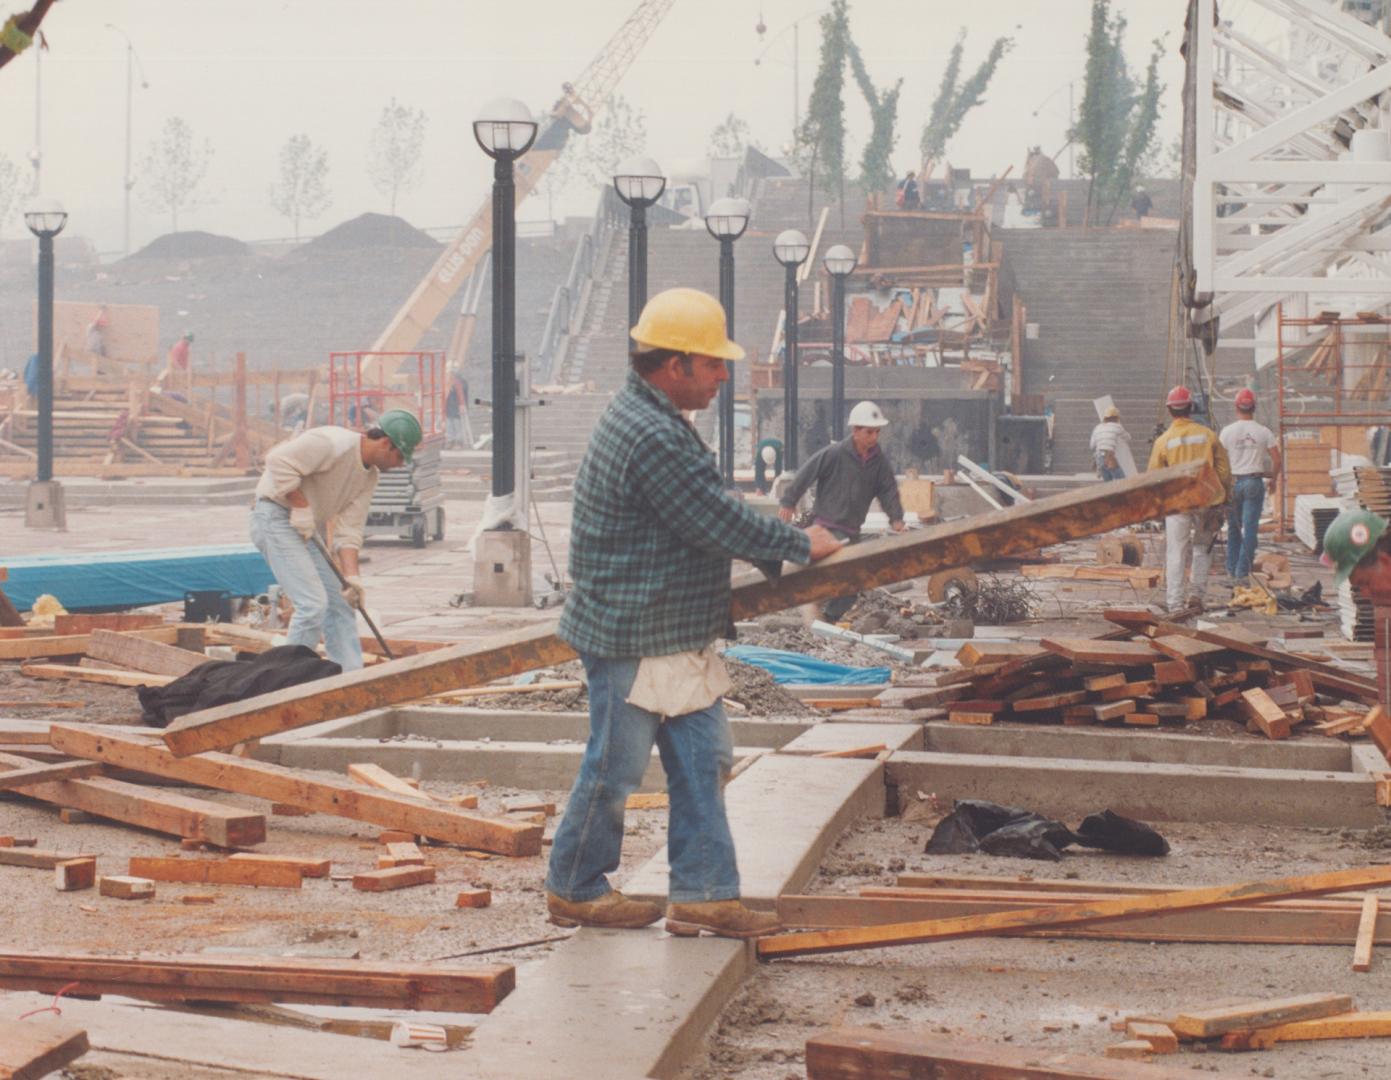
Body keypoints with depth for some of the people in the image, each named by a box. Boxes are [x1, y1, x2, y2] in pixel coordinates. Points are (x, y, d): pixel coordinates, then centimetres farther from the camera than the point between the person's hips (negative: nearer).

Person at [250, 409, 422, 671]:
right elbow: (279, 460, -26)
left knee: (339, 603, 10)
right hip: (276, 518, -10)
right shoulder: (334, 444, -20)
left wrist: (352, 575, -6)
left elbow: (349, 530, 5)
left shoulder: (369, 475, 8)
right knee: (313, 604, -16)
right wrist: (300, 506, -22)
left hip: (305, 530, 10)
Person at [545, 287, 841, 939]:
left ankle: (702, 895, 13)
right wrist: (801, 545, -8)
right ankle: (575, 890, 19)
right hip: (632, 639, -10)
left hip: (679, 639, 10)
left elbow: (703, 519, 21)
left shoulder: (654, 420, 11)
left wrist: (773, 547, 19)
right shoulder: (651, 437, -24)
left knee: (702, 760, 9)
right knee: (615, 768, 4)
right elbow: (718, 523, -20)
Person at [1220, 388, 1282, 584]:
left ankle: (1232, 569, 15)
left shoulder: (1227, 432, -2)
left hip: (1232, 482, 1)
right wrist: (1272, 480, 17)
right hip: (1254, 482, -1)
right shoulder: (1264, 432, 0)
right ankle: (1243, 570, -2)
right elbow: (1276, 460, 1)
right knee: (1250, 527, 1)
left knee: (1233, 528, 12)